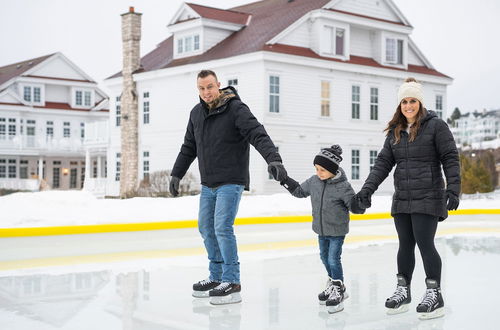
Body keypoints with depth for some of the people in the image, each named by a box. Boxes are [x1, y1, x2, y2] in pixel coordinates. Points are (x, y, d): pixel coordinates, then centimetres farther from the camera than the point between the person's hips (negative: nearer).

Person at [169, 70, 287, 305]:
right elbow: (189, 147, 21)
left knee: (222, 227, -15)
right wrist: (176, 174, 21)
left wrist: (273, 159, -39)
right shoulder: (196, 113, 10)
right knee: (206, 227, 11)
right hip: (208, 184, 8)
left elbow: (258, 134, -25)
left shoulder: (236, 109, -12)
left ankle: (232, 283, -7)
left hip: (231, 182, -8)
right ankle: (216, 277, 24)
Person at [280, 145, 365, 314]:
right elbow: (300, 191, 12)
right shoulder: (314, 181, -4)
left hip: (337, 231, -7)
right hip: (321, 229, 7)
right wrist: (285, 180, 7)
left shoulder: (343, 186, -21)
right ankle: (334, 284, 36)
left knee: (333, 259, -8)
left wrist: (361, 202, -38)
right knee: (324, 257, 17)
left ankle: (338, 291, 6)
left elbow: (354, 205, -17)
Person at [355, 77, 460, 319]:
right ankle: (402, 291, 24)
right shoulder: (395, 131, 11)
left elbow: (450, 158, -8)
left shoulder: (435, 125, -5)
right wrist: (368, 188, -1)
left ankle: (434, 295, 5)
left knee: (425, 243, -8)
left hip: (427, 198, -5)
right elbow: (383, 162, 8)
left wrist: (453, 188, -17)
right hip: (402, 199, 5)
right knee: (405, 245, 12)